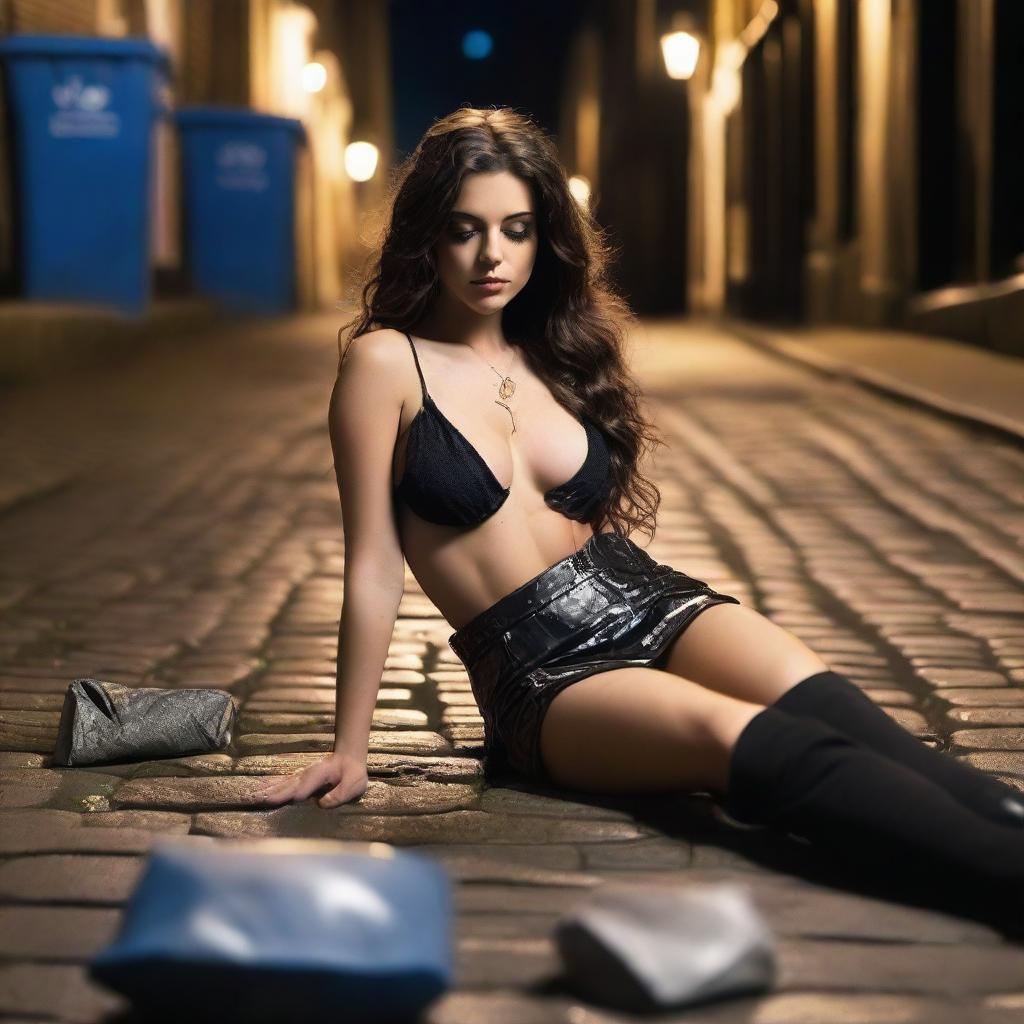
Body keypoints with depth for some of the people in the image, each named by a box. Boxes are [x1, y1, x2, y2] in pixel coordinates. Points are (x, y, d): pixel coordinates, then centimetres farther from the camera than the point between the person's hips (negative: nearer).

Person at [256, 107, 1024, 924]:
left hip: (654, 606, 6)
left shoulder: (557, 356, 18)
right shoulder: (387, 364, 1)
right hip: (540, 673, -5)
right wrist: (351, 751, 1)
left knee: (818, 701, -28)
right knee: (737, 735, -35)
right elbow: (374, 568, -1)